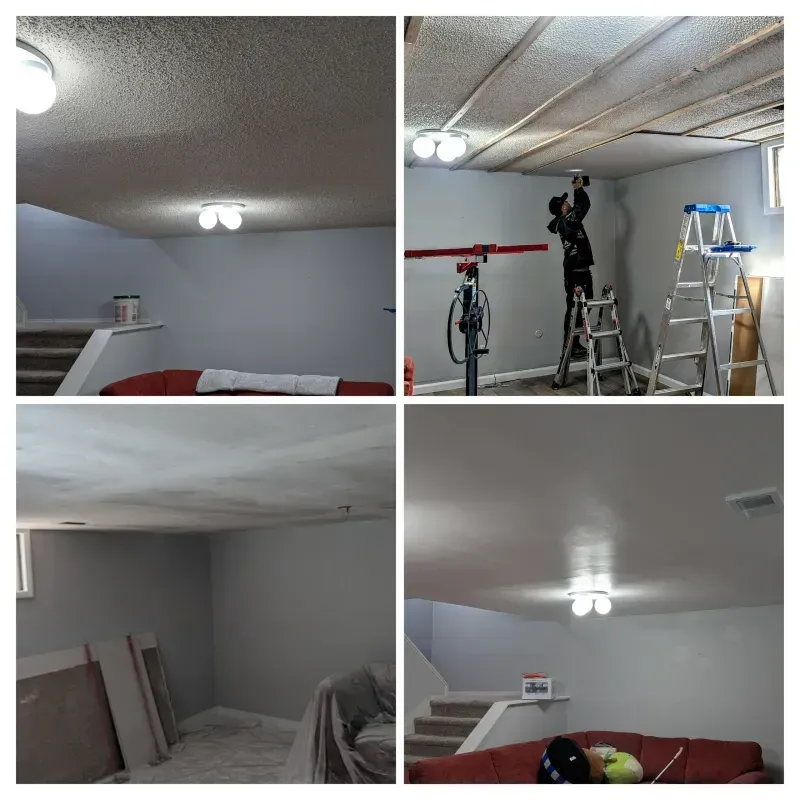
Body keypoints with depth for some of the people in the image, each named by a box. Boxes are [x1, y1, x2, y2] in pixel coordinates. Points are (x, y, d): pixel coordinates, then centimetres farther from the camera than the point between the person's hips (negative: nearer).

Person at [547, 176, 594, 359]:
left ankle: (573, 343, 16)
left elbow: (578, 207, 28)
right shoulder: (567, 221, -15)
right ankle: (570, 345, -6)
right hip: (577, 271, -10)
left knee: (581, 307, 12)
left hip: (577, 270, 10)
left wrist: (577, 190, 20)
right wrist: (579, 188, -3)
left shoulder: (563, 222, 13)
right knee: (575, 308, -8)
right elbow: (584, 206, -17)